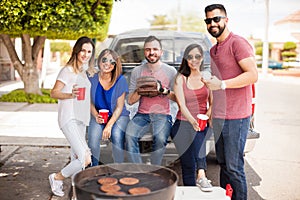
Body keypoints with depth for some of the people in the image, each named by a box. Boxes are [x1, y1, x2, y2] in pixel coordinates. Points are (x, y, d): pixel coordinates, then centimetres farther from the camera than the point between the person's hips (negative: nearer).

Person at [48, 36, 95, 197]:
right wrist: (70, 95, -32)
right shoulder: (68, 70, -10)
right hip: (69, 119, -8)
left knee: (77, 158, 14)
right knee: (85, 159, -14)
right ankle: (57, 178, 7)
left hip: (81, 120, 8)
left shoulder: (84, 71, 14)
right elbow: (54, 93, -14)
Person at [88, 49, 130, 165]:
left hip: (119, 116, -1)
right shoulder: (92, 79, -4)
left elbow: (119, 106, -7)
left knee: (117, 135, -28)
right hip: (98, 115, 2)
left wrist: (109, 125, -17)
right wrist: (96, 116, -15)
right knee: (93, 136, -24)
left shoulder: (120, 80, -9)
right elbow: (90, 103, 4)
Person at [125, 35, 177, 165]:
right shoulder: (137, 71, 9)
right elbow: (130, 101, 8)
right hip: (142, 114, 2)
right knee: (130, 136, -27)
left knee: (160, 138, -31)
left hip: (162, 114, -2)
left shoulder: (170, 71, 5)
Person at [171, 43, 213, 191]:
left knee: (199, 133, -34)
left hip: (203, 123, 1)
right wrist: (192, 121, -27)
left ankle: (201, 175, -40)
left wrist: (207, 116, -15)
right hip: (183, 124, -1)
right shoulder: (180, 78, 5)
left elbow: (212, 103, 7)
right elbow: (182, 105, -8)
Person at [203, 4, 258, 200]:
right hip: (219, 117, 8)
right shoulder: (213, 50, 19)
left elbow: (253, 75, -18)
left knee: (234, 167, -4)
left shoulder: (238, 43, -8)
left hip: (236, 117, -8)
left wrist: (222, 84, -21)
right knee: (223, 164, 14)